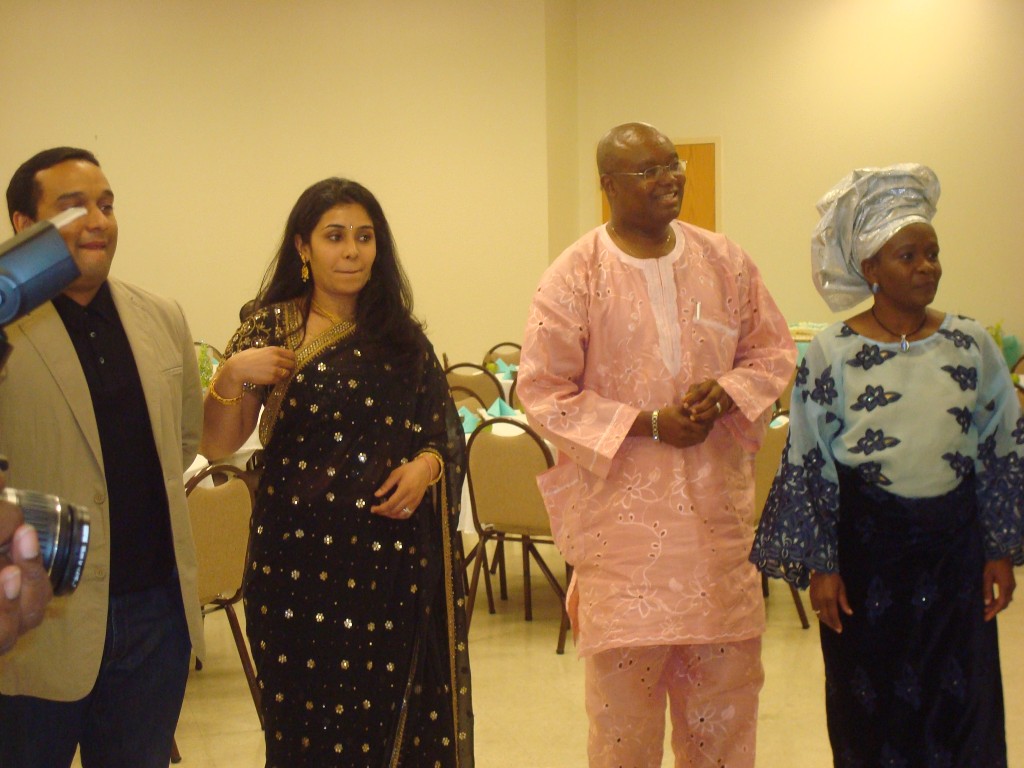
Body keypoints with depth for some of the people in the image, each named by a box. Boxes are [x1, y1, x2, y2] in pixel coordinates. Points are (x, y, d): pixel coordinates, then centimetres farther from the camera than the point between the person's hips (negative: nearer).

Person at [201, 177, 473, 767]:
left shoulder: (401, 335, 9)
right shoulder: (272, 330, 0)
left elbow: (445, 430, 13)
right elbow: (217, 445, -4)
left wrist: (427, 465, -7)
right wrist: (231, 375, -20)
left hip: (397, 556, 3)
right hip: (302, 556, -2)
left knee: (402, 717, 4)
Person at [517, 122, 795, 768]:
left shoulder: (725, 262, 5)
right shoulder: (574, 278, -7)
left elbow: (775, 351, 11)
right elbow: (543, 393, -8)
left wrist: (726, 392, -10)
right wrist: (648, 424, -16)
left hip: (717, 503, 4)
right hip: (621, 507, -3)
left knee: (724, 669, 12)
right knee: (625, 678, 3)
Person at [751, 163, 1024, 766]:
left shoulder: (971, 345, 1)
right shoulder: (833, 353, -6)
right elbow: (809, 466, -5)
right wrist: (821, 566, -6)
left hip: (953, 542, 2)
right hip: (867, 543, -2)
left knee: (963, 706, 6)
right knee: (872, 712, 9)